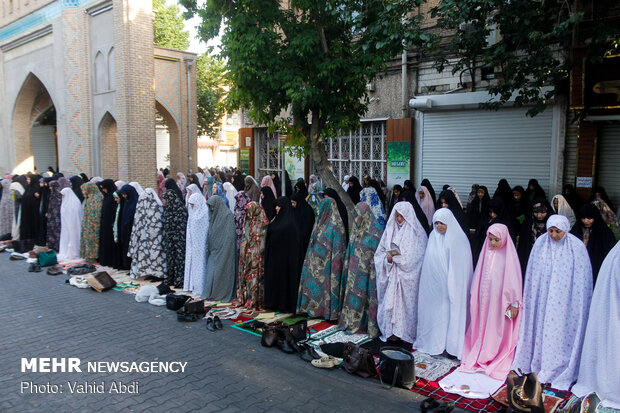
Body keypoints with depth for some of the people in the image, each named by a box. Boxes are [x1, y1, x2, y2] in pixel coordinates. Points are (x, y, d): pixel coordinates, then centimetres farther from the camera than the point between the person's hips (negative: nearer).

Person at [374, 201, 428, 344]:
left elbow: (417, 257, -8)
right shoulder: (390, 230, 10)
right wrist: (387, 258, -8)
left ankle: (406, 332, 11)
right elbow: (379, 252, 12)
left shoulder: (417, 232, -3)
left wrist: (397, 257, -14)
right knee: (390, 301, 2)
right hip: (391, 275, 4)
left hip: (407, 276, -3)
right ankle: (391, 331, 13)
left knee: (406, 301, -2)